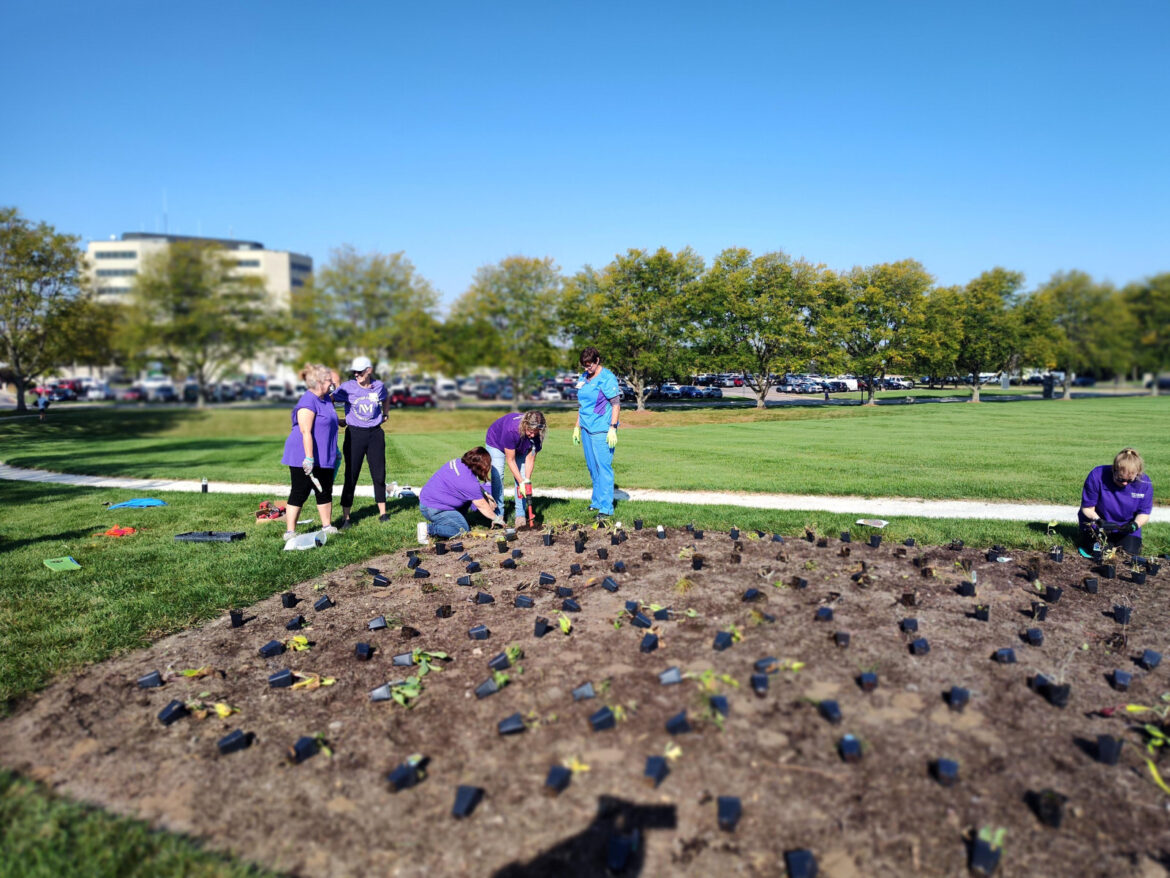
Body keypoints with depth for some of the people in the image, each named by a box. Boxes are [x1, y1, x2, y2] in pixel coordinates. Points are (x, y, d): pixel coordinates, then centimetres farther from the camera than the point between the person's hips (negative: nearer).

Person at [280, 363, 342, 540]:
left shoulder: (326, 399, 9)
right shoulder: (307, 403, -18)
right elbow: (306, 433, -24)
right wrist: (309, 458, -27)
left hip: (324, 458, 9)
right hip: (304, 458, -9)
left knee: (325, 492, 15)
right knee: (299, 493, -3)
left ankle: (327, 526, 25)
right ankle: (290, 531, 3)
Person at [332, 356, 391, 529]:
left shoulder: (379, 386, 1)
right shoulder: (347, 387, -9)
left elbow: (386, 398, 22)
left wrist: (385, 414, 15)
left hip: (375, 434, 3)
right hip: (354, 434, -3)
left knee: (379, 474, 8)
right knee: (351, 476, -1)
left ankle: (383, 512, 20)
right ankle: (345, 517, 7)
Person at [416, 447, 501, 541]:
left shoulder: (458, 462, 0)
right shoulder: (469, 482, -25)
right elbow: (482, 506, -13)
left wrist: (485, 495, 9)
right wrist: (496, 519, 2)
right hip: (434, 510, -9)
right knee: (463, 530, -7)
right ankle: (428, 528, -8)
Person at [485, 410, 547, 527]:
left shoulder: (537, 434, -32)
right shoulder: (511, 430, -44)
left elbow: (530, 459, -22)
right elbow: (510, 460, -35)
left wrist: (527, 481, -31)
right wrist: (521, 482, -35)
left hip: (520, 447, 4)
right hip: (496, 442, -4)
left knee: (522, 477, -9)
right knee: (497, 476, -16)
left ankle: (521, 515, -6)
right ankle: (498, 515, -11)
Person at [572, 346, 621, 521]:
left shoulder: (607, 378, -10)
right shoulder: (583, 378, 12)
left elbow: (616, 404, -12)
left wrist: (613, 428, -17)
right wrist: (577, 427, 18)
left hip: (602, 430, -7)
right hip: (586, 428, 7)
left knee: (604, 467, -6)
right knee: (592, 468, 14)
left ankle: (606, 507, -1)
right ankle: (597, 501, 26)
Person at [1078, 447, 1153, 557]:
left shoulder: (1144, 483, -16)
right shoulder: (1097, 476, -24)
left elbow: (1144, 512, -5)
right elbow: (1087, 508, -16)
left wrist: (1135, 524, -26)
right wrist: (1098, 520, -35)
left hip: (1126, 527, 3)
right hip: (1096, 525, -3)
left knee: (1130, 554, -10)